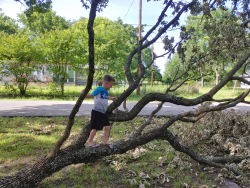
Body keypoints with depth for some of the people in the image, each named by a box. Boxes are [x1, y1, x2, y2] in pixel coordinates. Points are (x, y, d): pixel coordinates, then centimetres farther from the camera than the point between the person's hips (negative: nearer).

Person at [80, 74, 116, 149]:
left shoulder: (106, 91, 11)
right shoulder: (99, 89, -12)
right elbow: (90, 95, -8)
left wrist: (111, 98, 45)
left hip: (103, 113, 8)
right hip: (97, 112, -8)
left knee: (107, 126, 8)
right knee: (95, 128, -1)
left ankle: (105, 141, 21)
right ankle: (90, 141, 16)